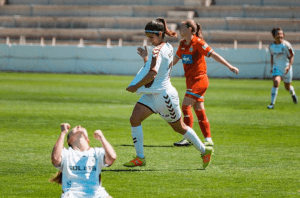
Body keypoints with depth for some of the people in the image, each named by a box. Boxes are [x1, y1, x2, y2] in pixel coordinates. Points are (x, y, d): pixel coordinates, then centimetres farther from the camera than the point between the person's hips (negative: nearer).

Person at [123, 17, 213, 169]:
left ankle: (205, 151, 25)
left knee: (179, 127, 7)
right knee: (134, 119, -5)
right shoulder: (168, 47, 9)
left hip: (164, 95, -9)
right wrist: (145, 58, 11)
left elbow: (153, 73, -33)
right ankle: (140, 158, -6)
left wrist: (136, 86, -25)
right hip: (152, 94, 9)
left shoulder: (158, 50, -20)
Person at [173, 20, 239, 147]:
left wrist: (229, 66, -18)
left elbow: (213, 55, -15)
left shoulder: (198, 42, -13)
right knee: (199, 110, 7)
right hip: (191, 80, 8)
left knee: (186, 106, -13)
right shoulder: (183, 44, 10)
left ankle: (187, 138, -12)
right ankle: (208, 139, 10)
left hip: (199, 79, -8)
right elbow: (175, 60, 22)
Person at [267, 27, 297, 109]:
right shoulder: (271, 46, -1)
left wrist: (289, 66, -21)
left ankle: (293, 93, 50)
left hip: (286, 67, -1)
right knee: (276, 82, -23)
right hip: (277, 67, 1)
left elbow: (291, 56, -8)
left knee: (287, 87, 12)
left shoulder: (286, 45, -13)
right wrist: (272, 67, 11)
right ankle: (272, 103, -19)